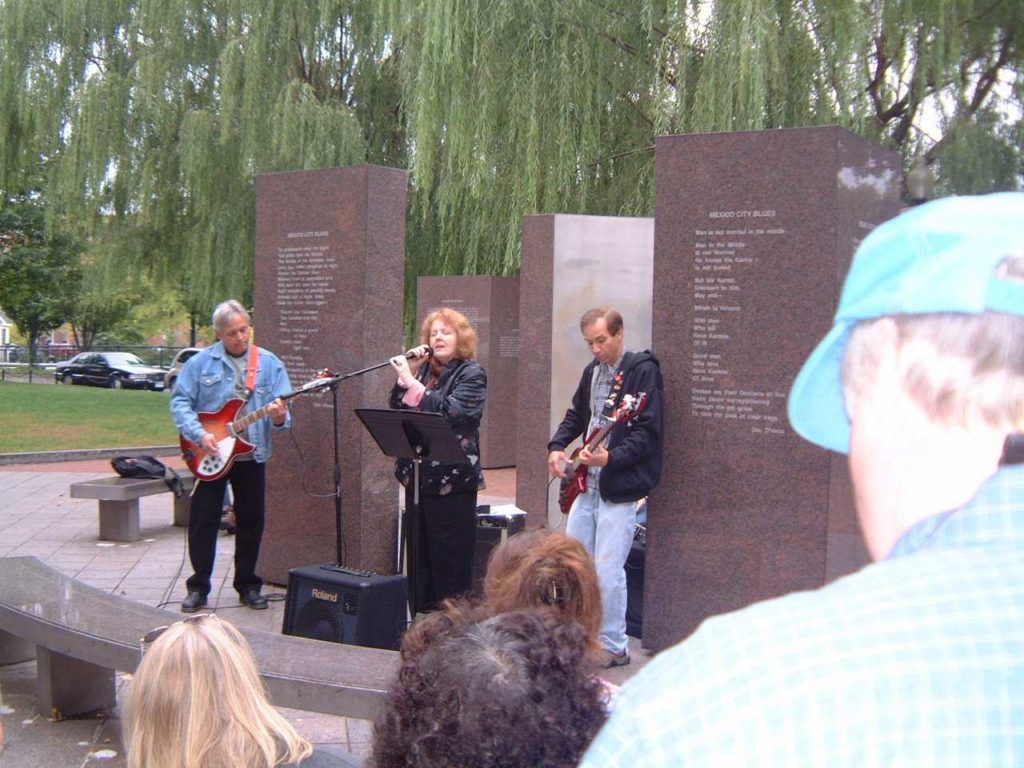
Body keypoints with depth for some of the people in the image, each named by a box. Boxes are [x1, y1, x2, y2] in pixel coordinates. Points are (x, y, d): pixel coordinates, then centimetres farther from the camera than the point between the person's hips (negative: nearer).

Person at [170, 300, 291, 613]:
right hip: (210, 456, -1)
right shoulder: (200, 362, -1)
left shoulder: (269, 363, 2)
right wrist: (199, 434, -16)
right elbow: (179, 401, -3)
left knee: (251, 521, 8)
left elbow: (283, 410, -1)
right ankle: (198, 587, 13)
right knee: (203, 521, 1)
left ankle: (247, 585, 21)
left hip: (253, 455, 2)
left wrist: (279, 417, -25)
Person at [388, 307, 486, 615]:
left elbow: (451, 411, -20)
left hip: (453, 479, -6)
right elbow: (396, 408, 8)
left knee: (451, 559, 0)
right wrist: (406, 374, -5)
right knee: (418, 555, 12)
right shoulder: (423, 369, 13)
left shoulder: (472, 373, -5)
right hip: (418, 475, 6)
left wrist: (411, 381, -22)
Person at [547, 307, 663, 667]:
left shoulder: (642, 370, -11)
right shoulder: (593, 370, 13)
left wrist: (610, 457, -30)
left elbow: (647, 432, -18)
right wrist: (557, 447, 7)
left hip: (619, 487, -8)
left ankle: (613, 647, 8)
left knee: (607, 570, -7)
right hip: (587, 484, 8)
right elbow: (576, 415, 24)